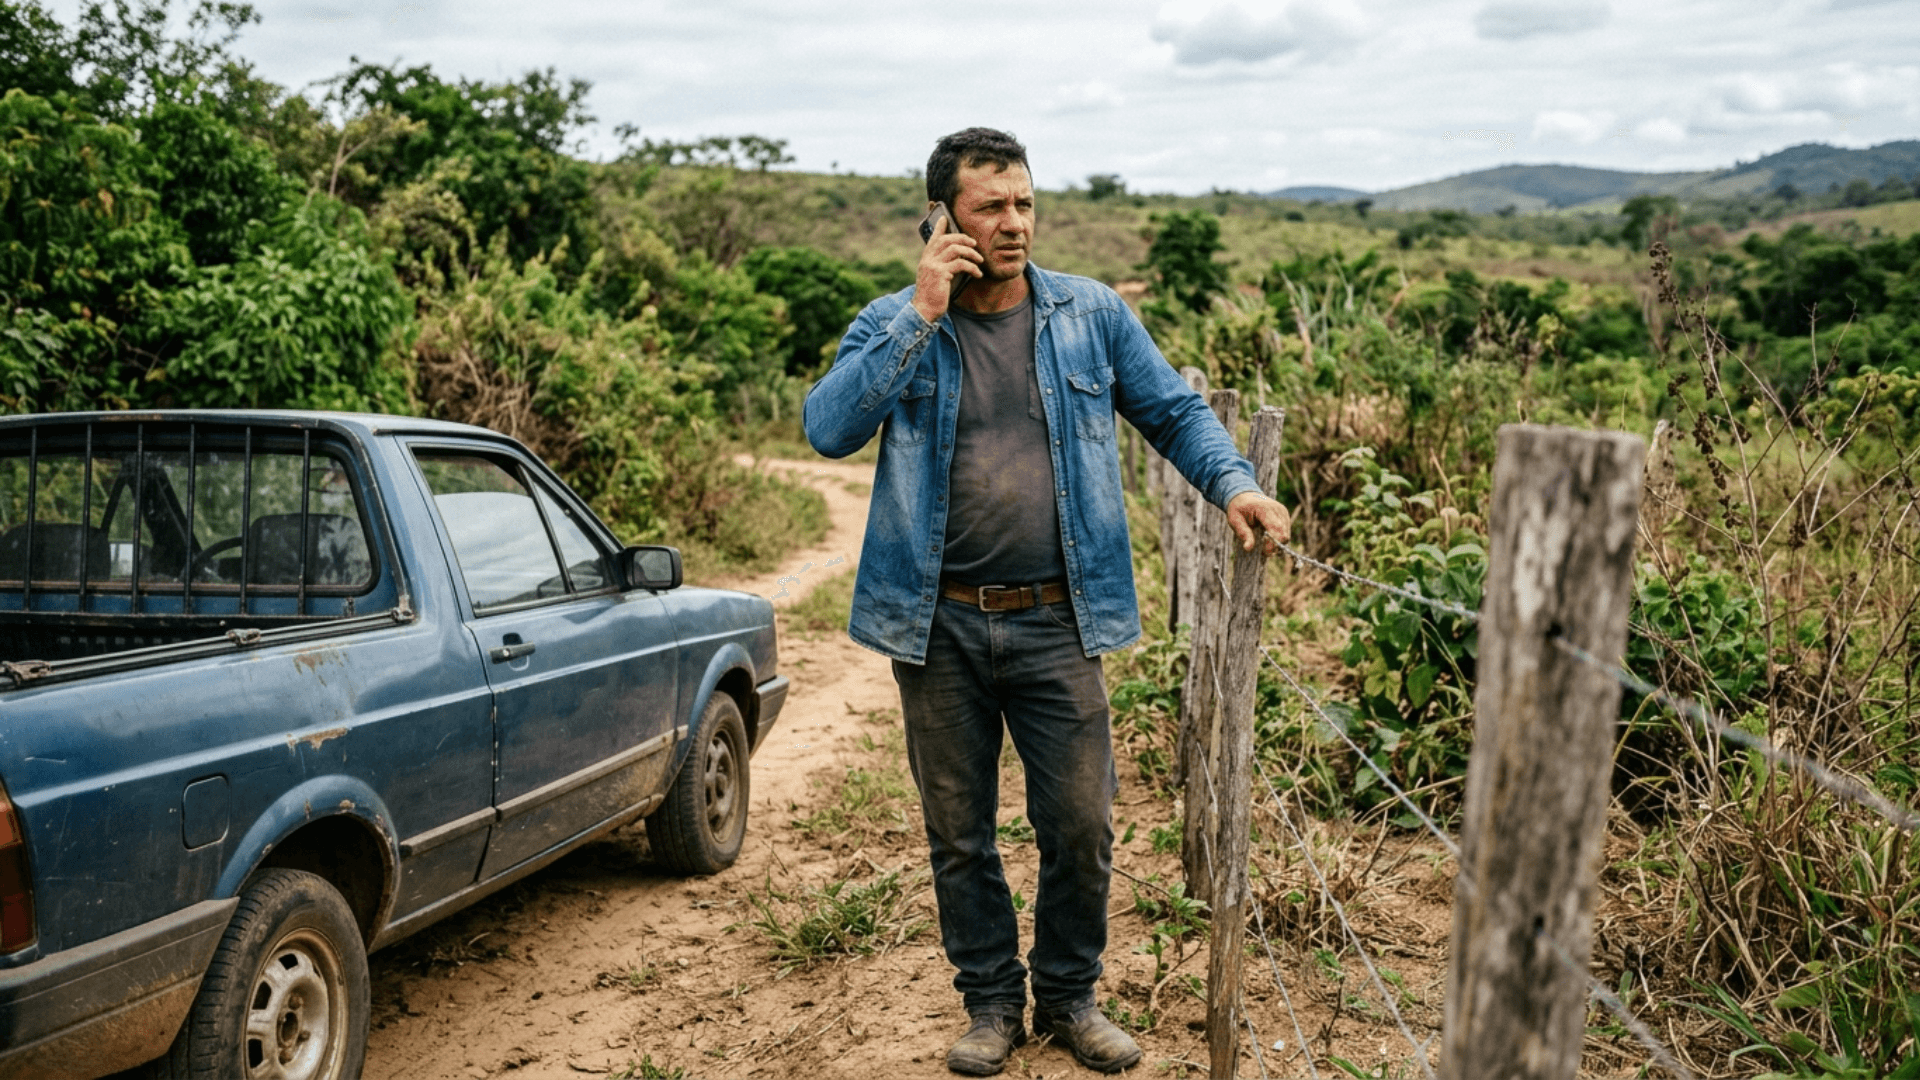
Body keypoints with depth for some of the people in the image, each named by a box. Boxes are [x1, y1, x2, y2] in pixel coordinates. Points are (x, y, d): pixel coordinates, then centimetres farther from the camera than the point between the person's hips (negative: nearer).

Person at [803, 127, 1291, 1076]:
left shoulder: (1092, 314, 3)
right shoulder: (892, 325, 0)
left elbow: (1174, 412, 8)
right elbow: (829, 429, -15)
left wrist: (1235, 484, -11)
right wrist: (923, 314, -18)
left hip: (1056, 622, 0)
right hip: (939, 625, 0)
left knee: (1080, 825, 5)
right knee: (958, 832, 11)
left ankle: (1069, 997, 28)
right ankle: (991, 1003, 31)